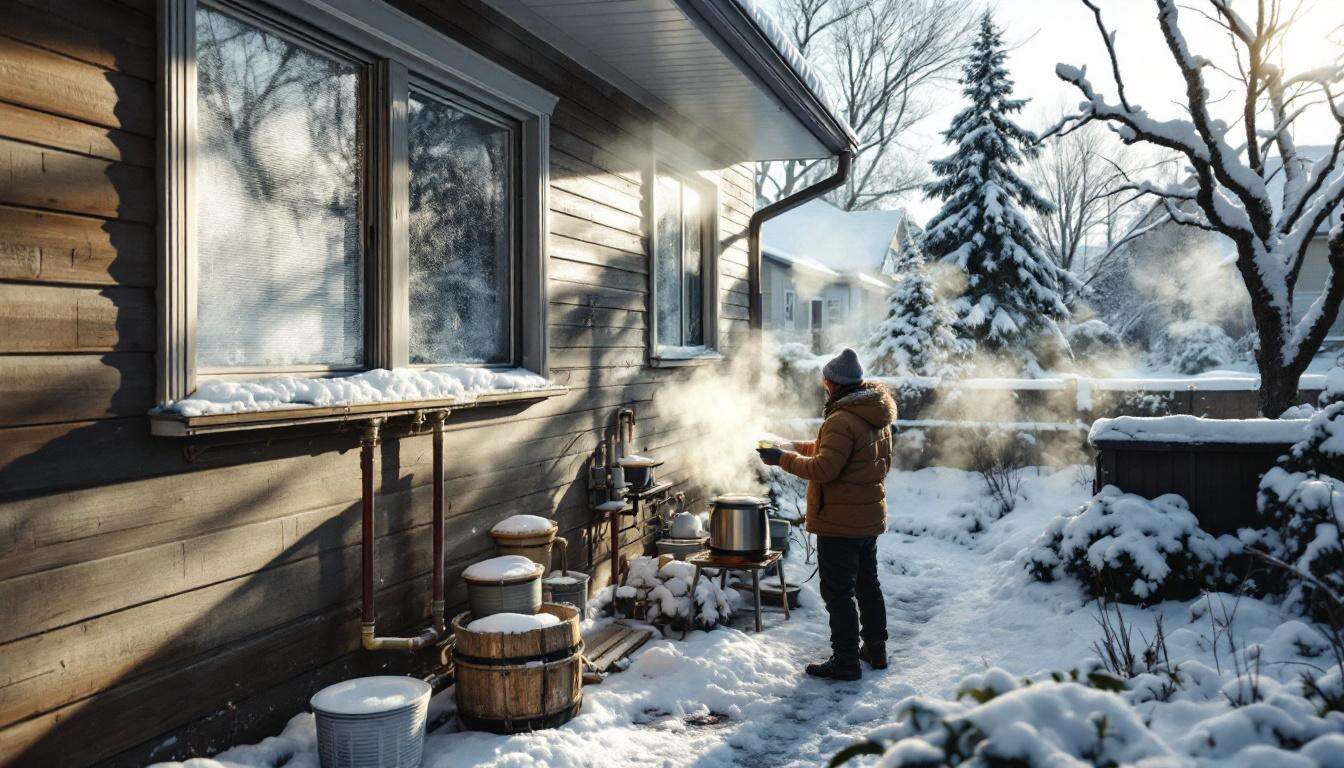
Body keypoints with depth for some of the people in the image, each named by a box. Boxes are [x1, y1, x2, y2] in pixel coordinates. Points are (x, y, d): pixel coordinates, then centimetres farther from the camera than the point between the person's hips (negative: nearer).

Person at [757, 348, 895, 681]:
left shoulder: (842, 421, -22)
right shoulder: (876, 418, 9)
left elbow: (824, 468, -26)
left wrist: (783, 459, -15)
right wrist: (797, 447, 17)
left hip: (840, 522, -10)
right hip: (870, 517, 10)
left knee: (837, 592, 0)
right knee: (867, 584, 21)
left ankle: (845, 660, 5)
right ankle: (876, 649, 32)